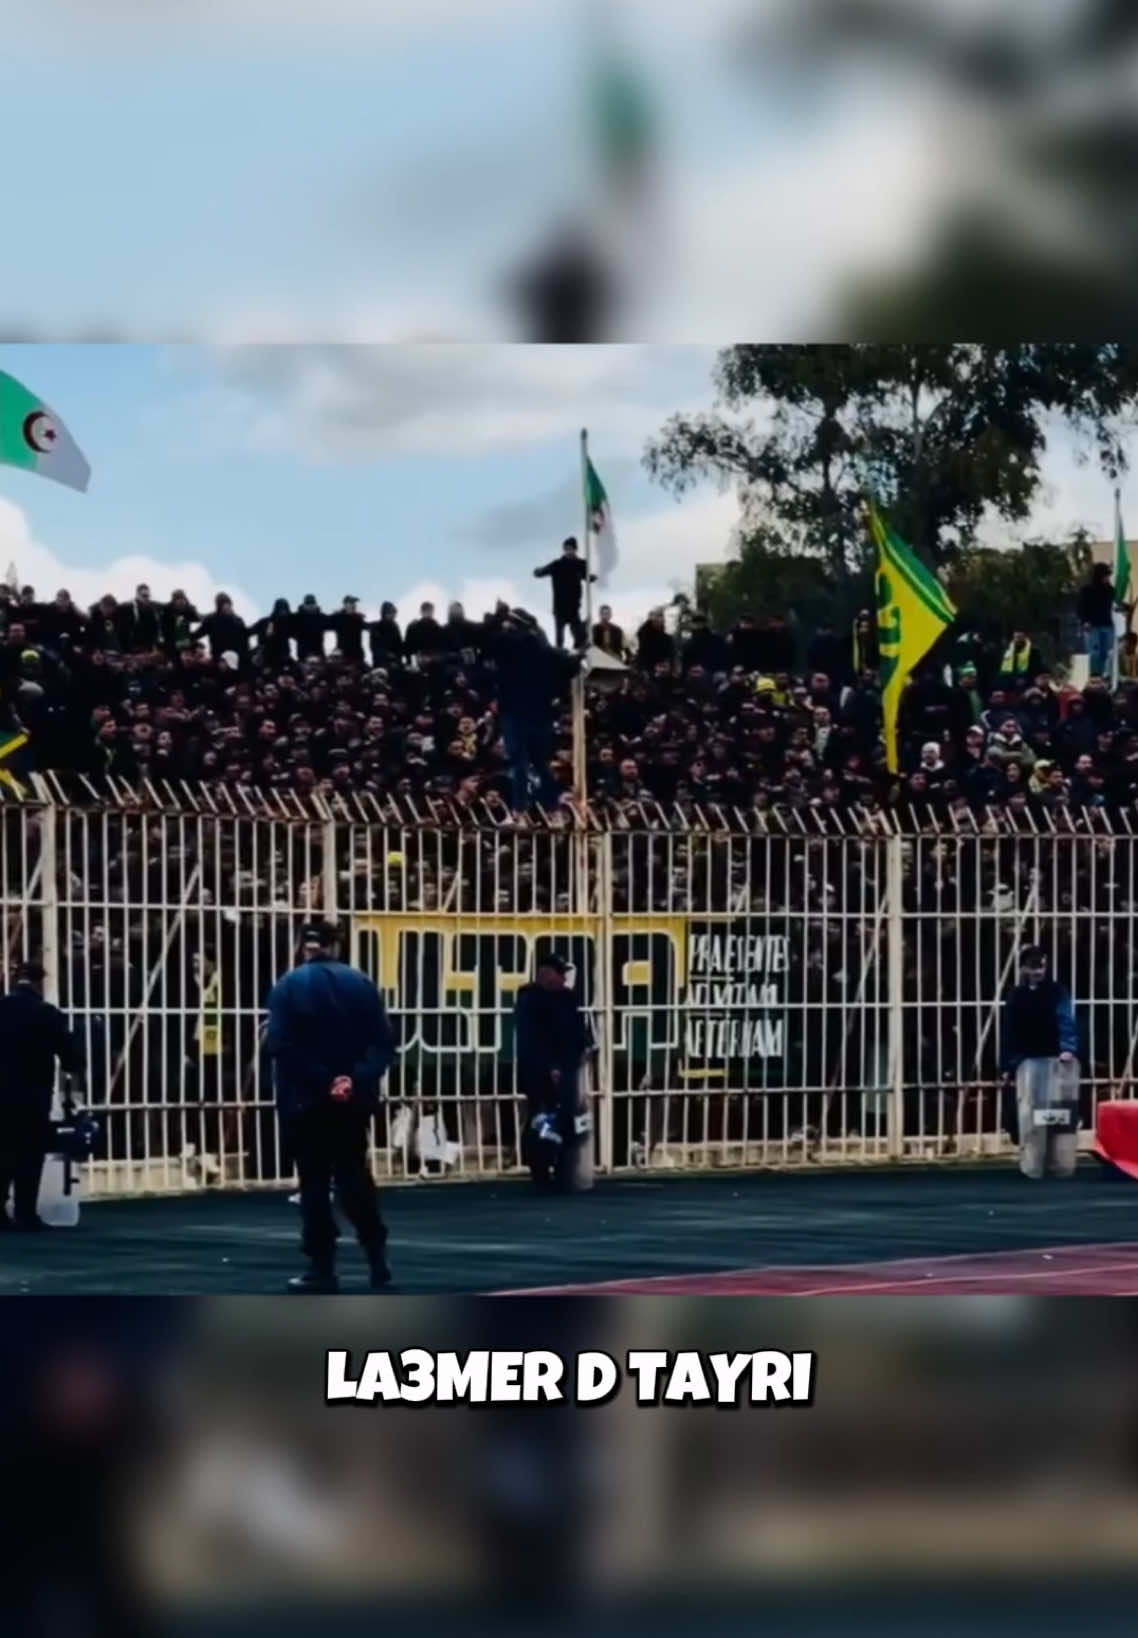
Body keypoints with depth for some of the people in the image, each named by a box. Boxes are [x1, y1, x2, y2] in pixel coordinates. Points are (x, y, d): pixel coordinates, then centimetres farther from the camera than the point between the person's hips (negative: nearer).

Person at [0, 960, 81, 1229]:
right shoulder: (48, 1014, -6)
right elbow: (70, 1057, -3)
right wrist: (70, 1067, 19)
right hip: (33, 1096, -3)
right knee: (29, 1155, 3)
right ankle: (25, 1213, -1)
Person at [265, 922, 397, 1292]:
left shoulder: (288, 987, -5)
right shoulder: (360, 984, 5)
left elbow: (280, 1045, -16)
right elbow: (382, 1042, -3)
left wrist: (317, 1080, -15)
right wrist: (358, 1078, -11)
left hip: (305, 1100, -3)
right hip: (353, 1099, 3)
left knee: (315, 1183, 2)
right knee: (355, 1177, 14)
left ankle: (323, 1267, 1)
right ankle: (377, 1259, 10)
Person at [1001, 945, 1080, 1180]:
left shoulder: (1057, 992, 1)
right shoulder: (1017, 997, 10)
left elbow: (1066, 1021, -14)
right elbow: (1010, 1033, 12)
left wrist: (1068, 1048, -31)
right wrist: (1009, 1065, 8)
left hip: (1056, 1059, -3)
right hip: (1027, 1061, 3)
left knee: (1060, 1114, -6)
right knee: (1029, 1115, -1)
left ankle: (1062, 1166, -3)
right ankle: (1031, 1167, 4)